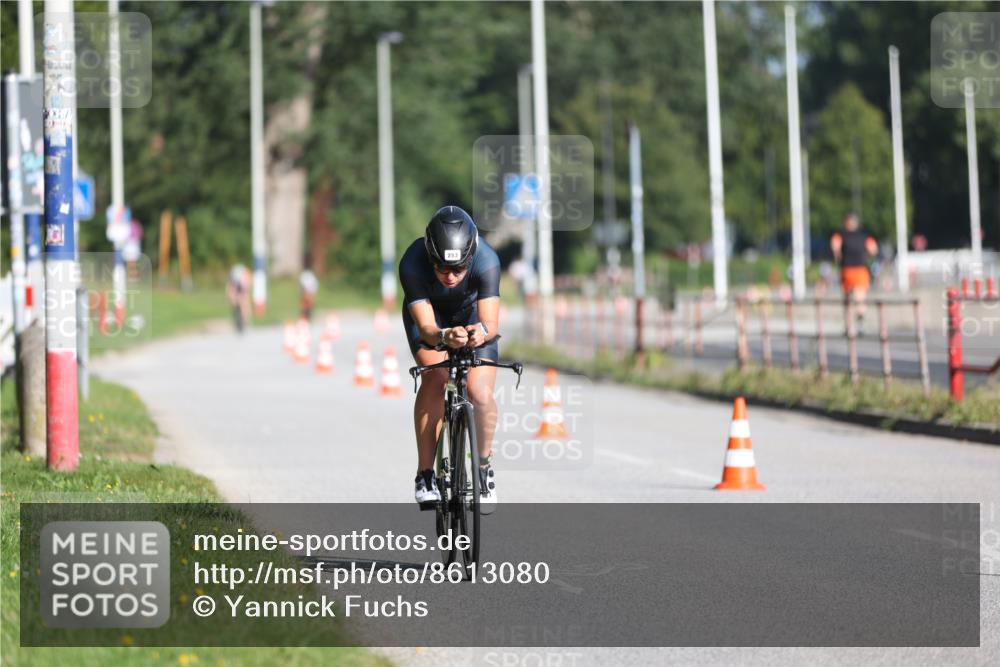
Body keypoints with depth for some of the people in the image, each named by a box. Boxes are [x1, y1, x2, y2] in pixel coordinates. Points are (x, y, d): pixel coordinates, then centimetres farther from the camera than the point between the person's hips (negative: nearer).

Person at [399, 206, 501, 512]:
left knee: (481, 393, -19)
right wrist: (444, 336, -61)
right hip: (431, 317, 0)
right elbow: (426, 328, -39)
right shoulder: (412, 263, -36)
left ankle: (485, 465, 9)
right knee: (436, 377, -28)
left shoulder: (486, 260, -36)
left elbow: (491, 323, -40)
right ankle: (425, 474, -18)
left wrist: (483, 332, -63)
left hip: (473, 316, 0)